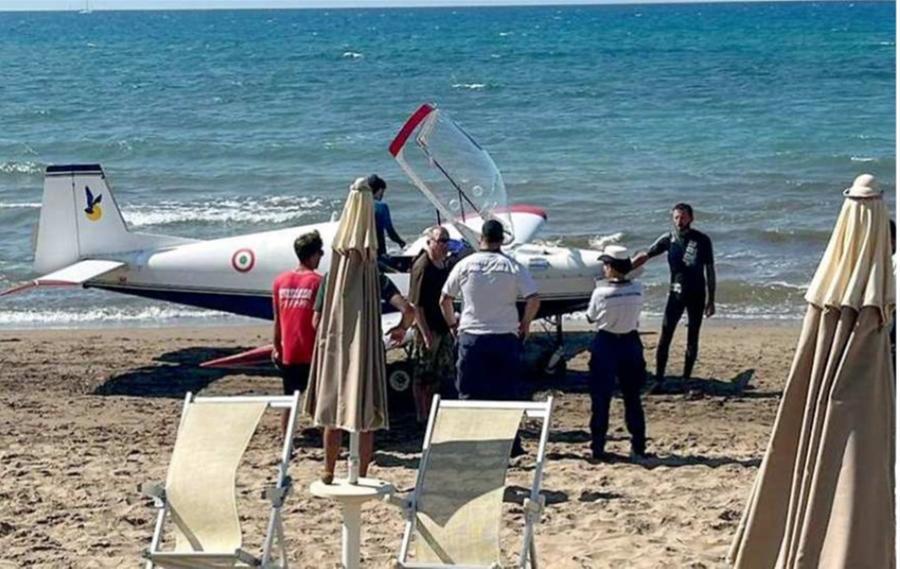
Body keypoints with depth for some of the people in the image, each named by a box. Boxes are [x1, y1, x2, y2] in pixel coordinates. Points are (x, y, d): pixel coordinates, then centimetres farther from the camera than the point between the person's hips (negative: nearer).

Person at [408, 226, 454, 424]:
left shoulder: (444, 264, 10)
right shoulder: (422, 266, -16)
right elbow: (416, 304, -19)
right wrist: (426, 333, -21)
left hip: (443, 328, 9)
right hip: (428, 329, -9)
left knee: (440, 376, 15)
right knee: (423, 376, 2)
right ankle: (422, 416, 11)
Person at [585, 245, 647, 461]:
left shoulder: (601, 292, -17)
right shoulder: (638, 289, -8)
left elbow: (591, 318, -2)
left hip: (606, 345, -3)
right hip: (630, 344, 3)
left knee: (601, 399, 7)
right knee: (632, 398, 14)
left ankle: (598, 448, 8)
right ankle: (639, 448, 15)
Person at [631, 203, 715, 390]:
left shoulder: (702, 241, -6)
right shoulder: (668, 239, -2)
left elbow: (710, 270, -2)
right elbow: (645, 256, 2)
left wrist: (711, 300, -3)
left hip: (696, 295, -1)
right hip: (676, 294, 1)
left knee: (693, 338, 5)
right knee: (665, 337, -6)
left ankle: (686, 378, 14)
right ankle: (659, 379, -3)